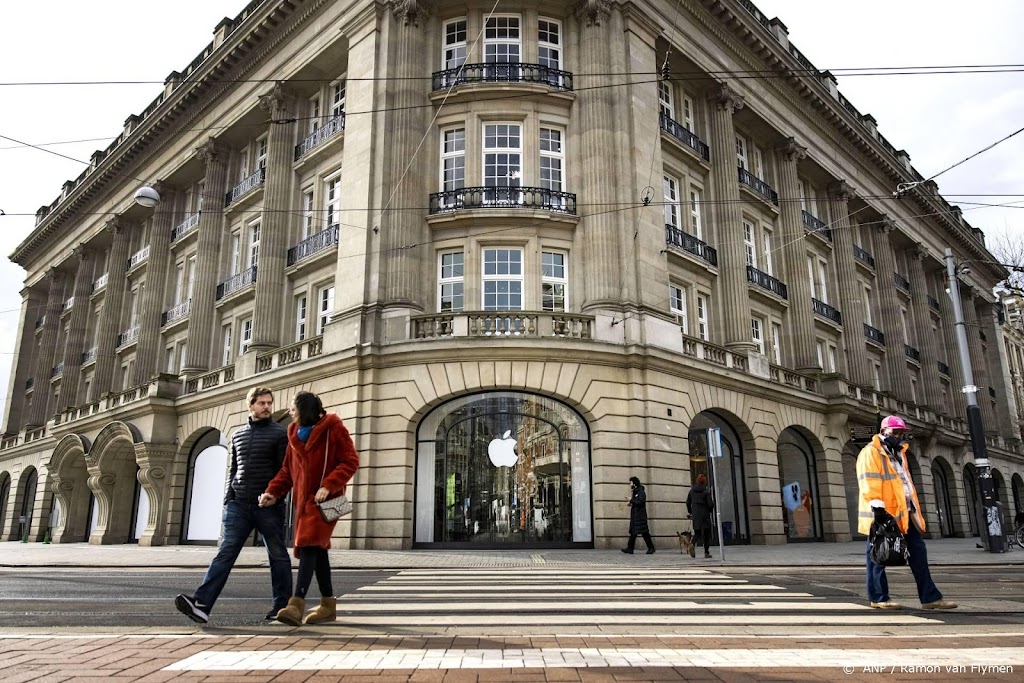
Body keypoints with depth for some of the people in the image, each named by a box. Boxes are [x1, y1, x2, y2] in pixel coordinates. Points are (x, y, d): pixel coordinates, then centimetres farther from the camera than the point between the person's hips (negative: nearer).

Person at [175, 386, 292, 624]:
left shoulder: (280, 434, 0)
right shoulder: (238, 435, 15)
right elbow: (233, 471, 20)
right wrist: (227, 499, 11)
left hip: (268, 506, -4)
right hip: (239, 505, 4)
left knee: (278, 556, 4)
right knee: (225, 553, -5)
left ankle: (282, 606, 13)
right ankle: (202, 604, -11)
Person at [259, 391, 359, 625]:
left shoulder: (333, 428, -6)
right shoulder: (295, 433, 15)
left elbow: (350, 462, -11)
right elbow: (287, 469, 15)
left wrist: (328, 485, -21)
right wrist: (273, 492, -1)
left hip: (324, 499, -7)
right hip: (303, 498, 7)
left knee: (309, 545, -18)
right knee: (317, 549, 9)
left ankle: (296, 605, -23)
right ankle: (328, 605, 17)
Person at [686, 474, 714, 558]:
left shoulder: (692, 491, 4)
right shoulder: (706, 492, -9)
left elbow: (688, 502, 9)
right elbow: (710, 504, -13)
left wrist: (689, 512, 23)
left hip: (695, 515, 3)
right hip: (705, 514, -3)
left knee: (697, 533, 10)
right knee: (706, 533, 9)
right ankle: (706, 553, 8)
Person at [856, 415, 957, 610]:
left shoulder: (898, 453, 21)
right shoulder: (871, 453, -10)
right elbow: (869, 483, -18)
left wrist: (914, 508, 23)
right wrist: (878, 508, -24)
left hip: (904, 513, 9)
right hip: (885, 514, -9)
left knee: (918, 552, 8)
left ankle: (930, 597, 12)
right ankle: (878, 598, 8)